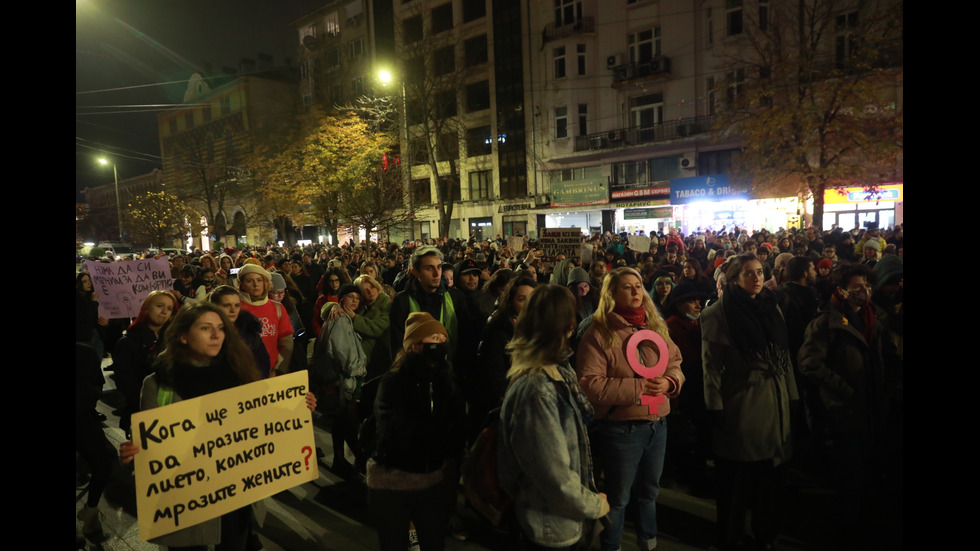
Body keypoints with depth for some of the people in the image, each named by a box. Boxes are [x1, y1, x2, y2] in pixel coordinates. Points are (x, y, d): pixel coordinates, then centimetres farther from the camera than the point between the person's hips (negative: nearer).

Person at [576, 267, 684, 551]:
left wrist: (669, 382, -12)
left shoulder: (656, 326, 5)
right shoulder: (598, 333, -14)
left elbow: (675, 363, 11)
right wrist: (637, 387, -21)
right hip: (621, 428, -5)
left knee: (650, 490, 24)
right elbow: (589, 384, -19)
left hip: (657, 424, 6)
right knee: (618, 496, 12)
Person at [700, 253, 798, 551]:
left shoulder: (771, 308, 8)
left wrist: (792, 395, 9)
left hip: (775, 401, 6)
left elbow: (785, 355, 12)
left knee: (770, 474, 16)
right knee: (737, 476, 7)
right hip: (740, 403, -5)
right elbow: (711, 364, -12)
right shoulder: (719, 313, -10)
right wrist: (715, 407, -15)